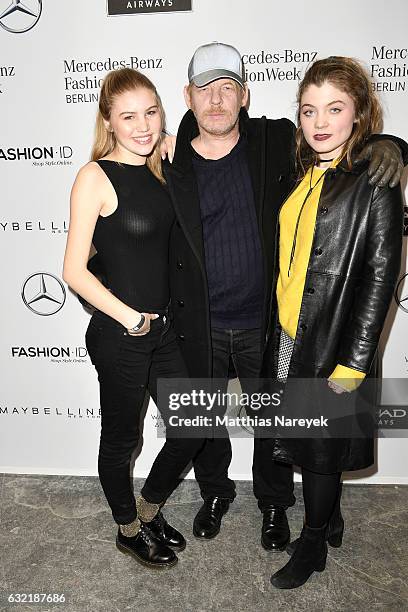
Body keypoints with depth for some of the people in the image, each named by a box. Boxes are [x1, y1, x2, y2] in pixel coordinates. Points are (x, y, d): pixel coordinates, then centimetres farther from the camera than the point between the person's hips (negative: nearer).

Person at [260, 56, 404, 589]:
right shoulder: (300, 174, 8)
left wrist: (352, 364, -16)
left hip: (330, 348, -6)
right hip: (286, 339, 6)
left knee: (322, 450, 11)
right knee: (304, 442, 19)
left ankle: (312, 545, 35)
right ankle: (330, 520, 45)